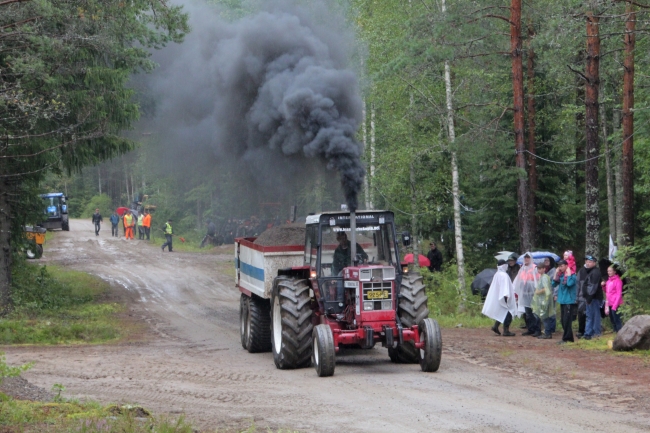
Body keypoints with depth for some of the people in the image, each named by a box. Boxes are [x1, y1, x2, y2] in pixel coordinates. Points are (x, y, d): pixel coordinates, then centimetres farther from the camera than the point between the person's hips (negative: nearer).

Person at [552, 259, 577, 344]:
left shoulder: (571, 275, -10)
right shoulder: (560, 275, 11)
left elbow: (570, 283, -27)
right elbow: (554, 284, 10)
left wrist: (568, 274, -17)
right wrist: (556, 274, 5)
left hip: (569, 301, -8)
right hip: (562, 300, 8)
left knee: (567, 320, -8)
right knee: (563, 320, 10)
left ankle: (566, 338, -4)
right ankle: (569, 337, 18)